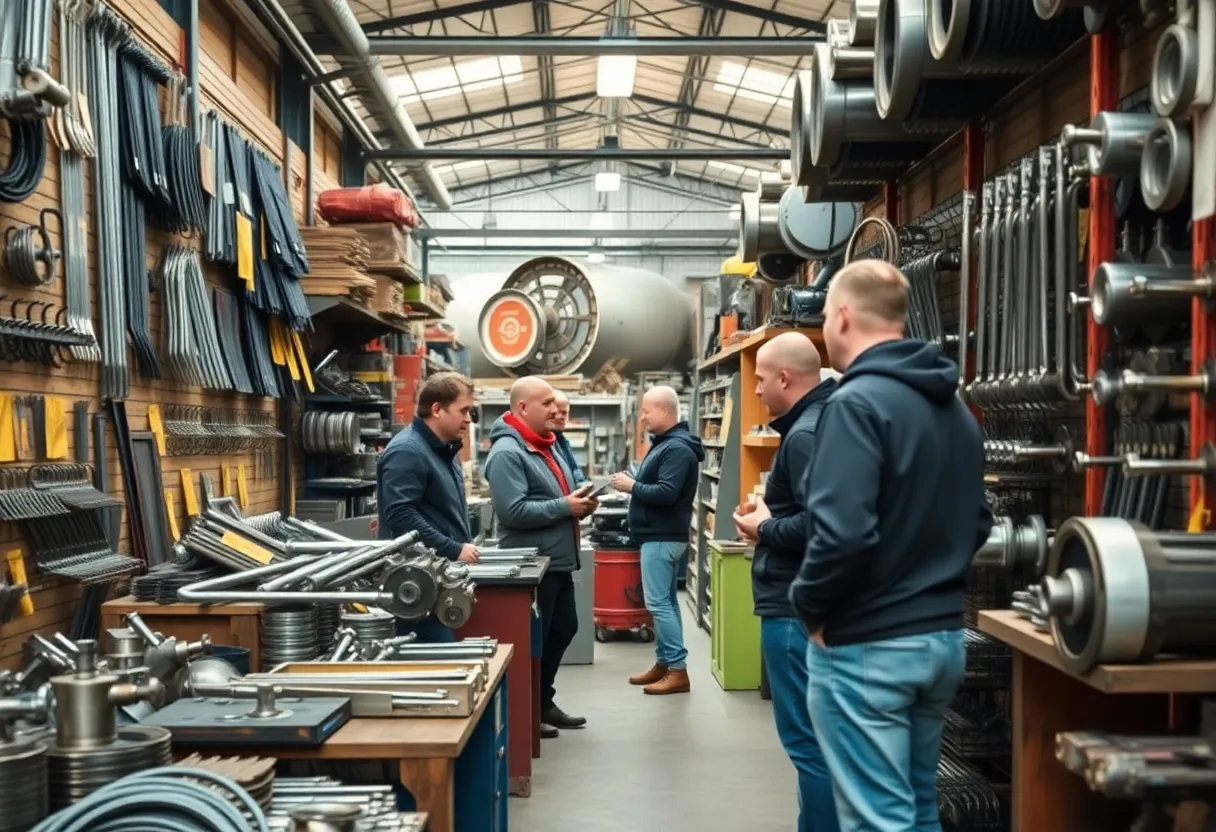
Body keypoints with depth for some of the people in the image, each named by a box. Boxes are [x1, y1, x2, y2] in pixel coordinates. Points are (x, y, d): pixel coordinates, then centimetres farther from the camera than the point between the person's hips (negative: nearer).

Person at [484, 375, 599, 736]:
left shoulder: (547, 446, 14)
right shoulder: (507, 452, -18)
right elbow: (513, 511, -28)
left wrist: (580, 502, 2)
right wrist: (566, 507, -22)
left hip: (558, 561, 10)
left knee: (563, 630, 18)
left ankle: (543, 703, 31)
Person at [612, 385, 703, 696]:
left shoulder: (677, 448, -18)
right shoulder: (665, 443, 15)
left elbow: (666, 493, -26)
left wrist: (631, 486, -15)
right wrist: (633, 483, 3)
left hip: (662, 537, -11)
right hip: (659, 534, 11)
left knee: (658, 603, -9)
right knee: (665, 601, 13)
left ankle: (678, 671, -6)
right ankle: (664, 663, 20)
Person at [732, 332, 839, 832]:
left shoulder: (805, 435, -19)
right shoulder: (823, 422, 12)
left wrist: (765, 529, -14)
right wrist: (773, 517, 9)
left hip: (798, 609, -11)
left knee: (807, 739, -3)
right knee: (821, 735, 18)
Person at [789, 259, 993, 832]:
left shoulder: (858, 402, -17)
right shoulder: (955, 407, 11)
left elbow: (842, 532, -26)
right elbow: (977, 524, 19)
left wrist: (809, 606, -11)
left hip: (867, 646, -9)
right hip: (942, 637, 9)